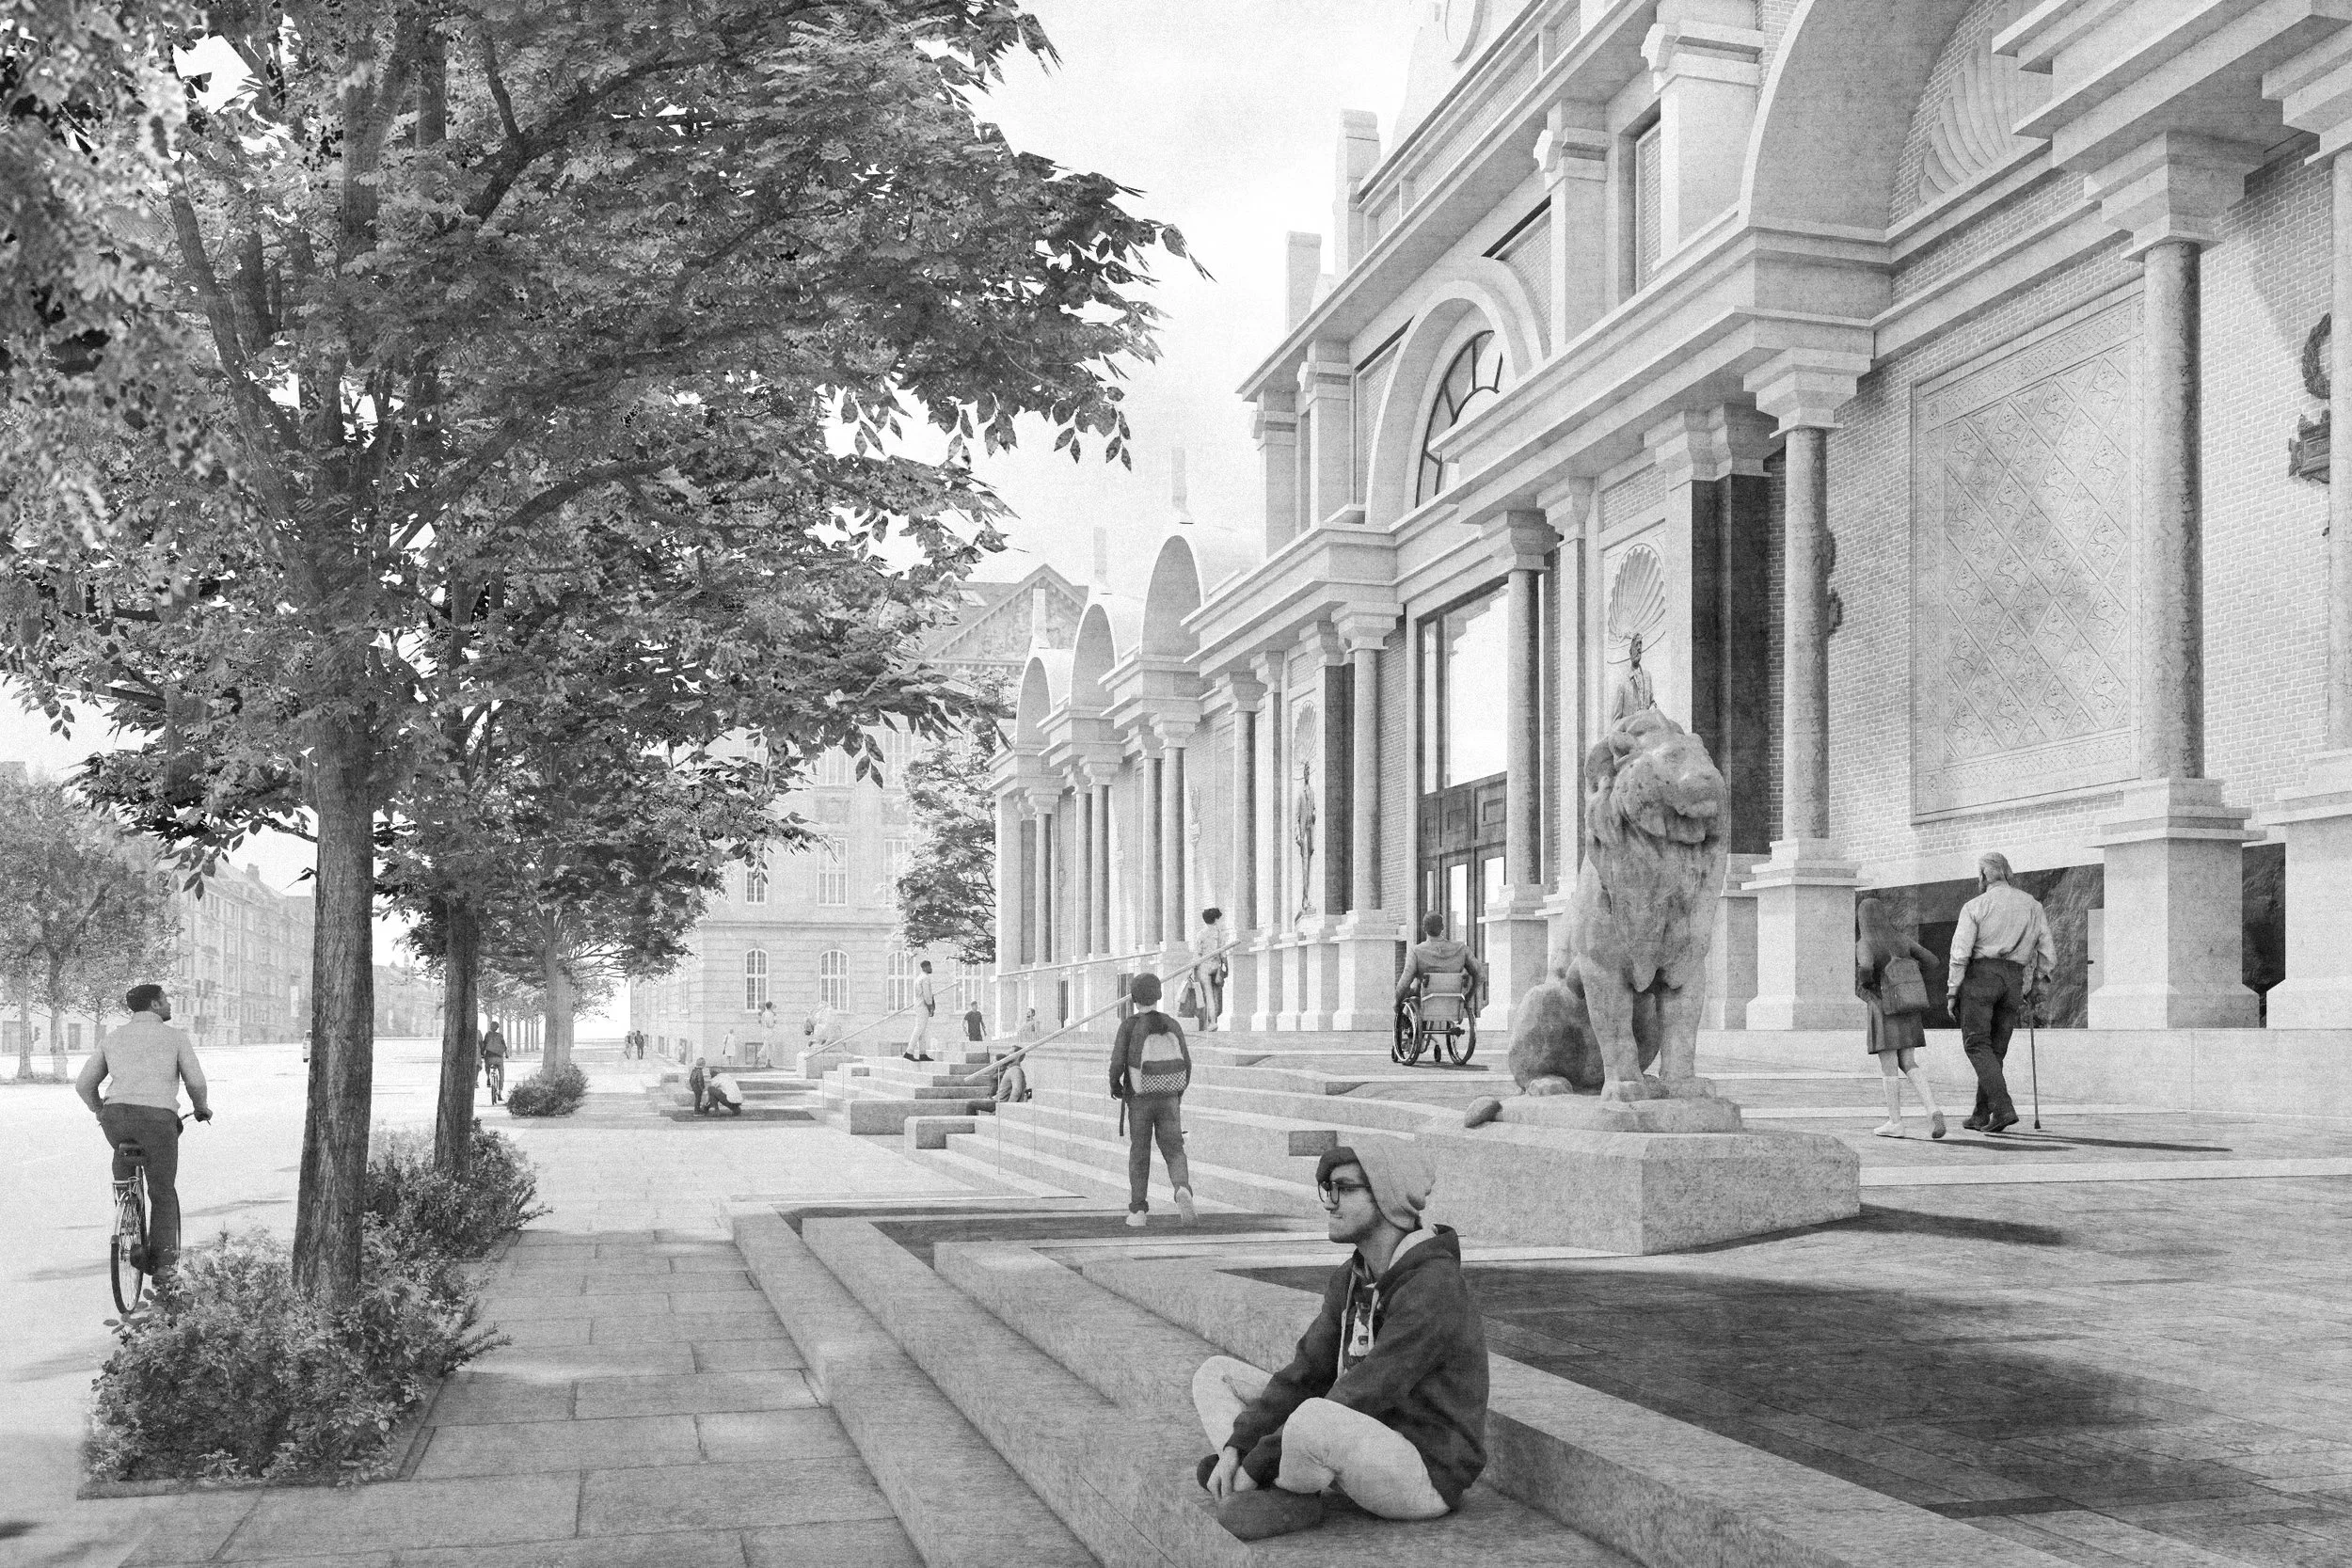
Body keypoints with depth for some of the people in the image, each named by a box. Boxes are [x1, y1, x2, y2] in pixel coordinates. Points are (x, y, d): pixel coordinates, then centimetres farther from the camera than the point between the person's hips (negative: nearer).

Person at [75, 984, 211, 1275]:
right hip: (158, 1118, -3)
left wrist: (99, 1111, 35)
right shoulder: (175, 1037, 6)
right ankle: (161, 1257, 8)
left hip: (115, 1118, 3)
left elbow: (83, 1085, 15)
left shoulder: (112, 1039, 17)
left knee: (124, 1153, 37)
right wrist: (202, 1108, 24)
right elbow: (196, 1082, 3)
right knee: (163, 1192, 13)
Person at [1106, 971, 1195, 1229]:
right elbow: (1186, 1064, 2)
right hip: (1169, 1100, 2)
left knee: (1139, 1155, 11)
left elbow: (1117, 1063, -15)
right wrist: (1179, 1093, 18)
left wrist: (1114, 1085, 6)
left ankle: (1137, 1210, 11)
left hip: (1139, 1100, -2)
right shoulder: (1173, 1026, 1)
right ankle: (1182, 1189, -25)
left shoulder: (1129, 1026, -9)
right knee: (1174, 1152, 4)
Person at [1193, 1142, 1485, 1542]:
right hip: (1362, 1454, 9)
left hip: (1423, 1476, -9)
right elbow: (1306, 1376, 3)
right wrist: (1235, 1448, -11)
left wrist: (1257, 1463, -21)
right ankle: (1287, 1499, -15)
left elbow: (1357, 1402, -25)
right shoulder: (1350, 1278, 6)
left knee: (1311, 1422, -40)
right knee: (1215, 1374, 5)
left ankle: (1285, 1488, -8)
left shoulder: (1432, 1291, -23)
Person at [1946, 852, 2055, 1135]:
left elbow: (1960, 953, -10)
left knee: (1977, 1046, -5)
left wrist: (1953, 992, -3)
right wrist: (2030, 990, 21)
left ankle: (2003, 1108, -21)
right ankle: (1981, 1116, 10)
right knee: (1995, 1051, 11)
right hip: (2013, 982, 5)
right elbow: (2048, 958, 9)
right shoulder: (2033, 907, 11)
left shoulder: (1975, 906, -2)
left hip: (1980, 976, -4)